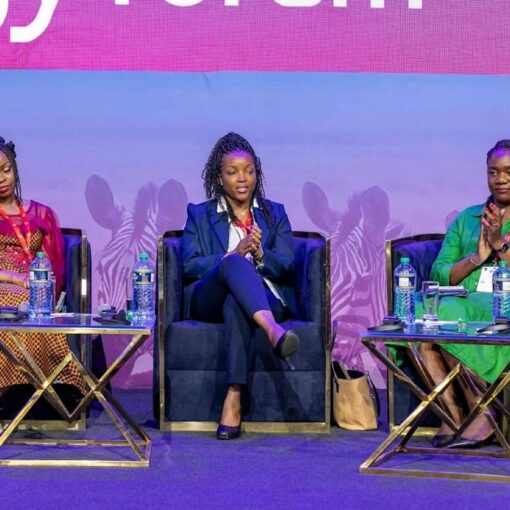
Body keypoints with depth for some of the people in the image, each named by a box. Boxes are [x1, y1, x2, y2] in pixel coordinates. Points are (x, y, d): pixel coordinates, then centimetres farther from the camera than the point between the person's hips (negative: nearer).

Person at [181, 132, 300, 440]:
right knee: (234, 264, -36)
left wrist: (260, 256, -14)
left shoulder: (275, 213, 21)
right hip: (210, 300, -1)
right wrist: (234, 255, -14)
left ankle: (234, 398, -47)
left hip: (265, 298, 1)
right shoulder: (199, 215, 18)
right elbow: (190, 265, 3)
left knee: (236, 303, -38)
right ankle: (273, 331, -62)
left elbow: (287, 266, 8)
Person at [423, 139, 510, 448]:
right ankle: (453, 414, -28)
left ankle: (481, 414, -23)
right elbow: (438, 274, 13)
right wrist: (477, 257, -3)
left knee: (446, 314, -33)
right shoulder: (467, 218, 23)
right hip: (463, 304, 4)